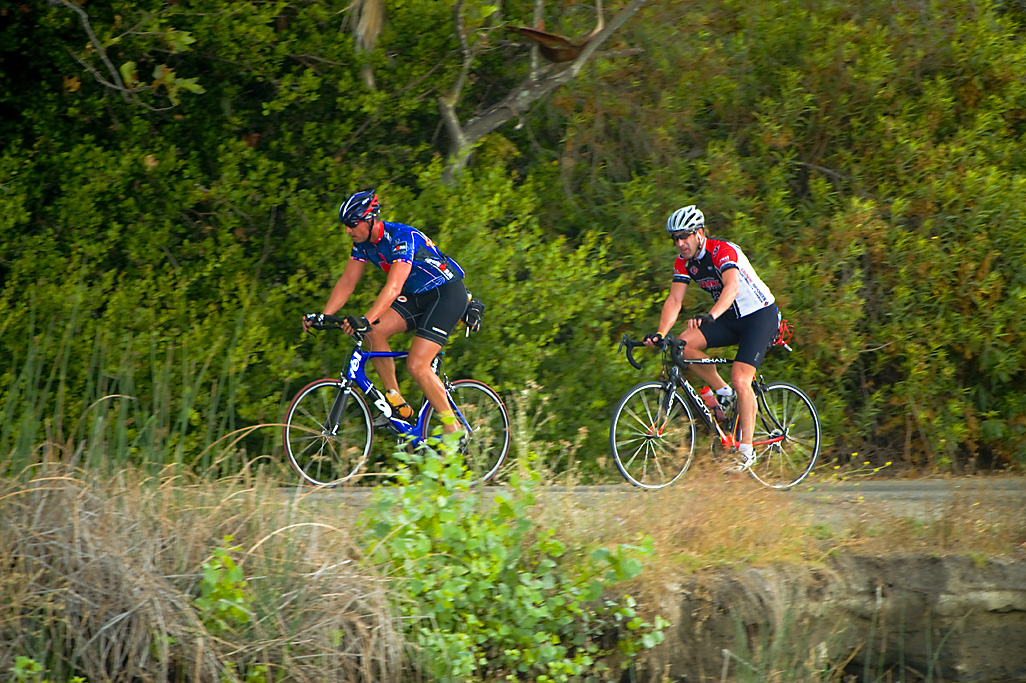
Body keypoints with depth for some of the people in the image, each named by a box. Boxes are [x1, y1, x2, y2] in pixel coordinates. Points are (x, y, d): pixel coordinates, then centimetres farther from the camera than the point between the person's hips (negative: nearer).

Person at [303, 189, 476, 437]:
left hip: (447, 294, -8)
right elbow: (346, 282, 0)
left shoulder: (401, 237, -28)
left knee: (417, 365, -20)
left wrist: (366, 320, -50)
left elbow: (393, 288, -38)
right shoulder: (363, 243, -2)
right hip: (417, 295, 8)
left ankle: (454, 433, -10)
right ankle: (397, 404, -6)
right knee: (375, 332, -16)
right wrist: (322, 317, -13)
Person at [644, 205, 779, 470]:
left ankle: (747, 450, -13)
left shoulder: (723, 250, -24)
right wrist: (660, 334, -25)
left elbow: (732, 288, -41)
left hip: (760, 315, -7)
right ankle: (723, 392, 2)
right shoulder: (684, 261, -2)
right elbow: (674, 299, -9)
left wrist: (710, 316, -58)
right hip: (731, 319, 7)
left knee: (740, 379, -21)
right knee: (684, 344, -17)